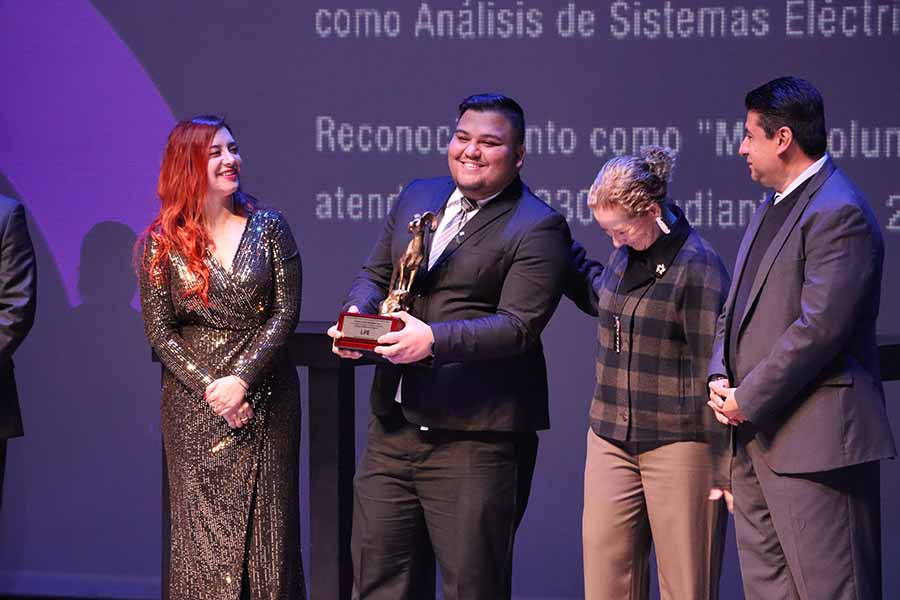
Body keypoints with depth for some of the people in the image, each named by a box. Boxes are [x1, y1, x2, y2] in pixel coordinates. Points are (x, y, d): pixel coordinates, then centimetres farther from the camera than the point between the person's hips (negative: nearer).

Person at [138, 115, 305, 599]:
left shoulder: (269, 228, 4)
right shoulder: (160, 243, 1)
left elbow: (286, 311, -2)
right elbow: (160, 331, -1)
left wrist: (242, 380, -13)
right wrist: (209, 388, -13)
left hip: (265, 396, 1)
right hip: (193, 405, -1)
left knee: (265, 520, 1)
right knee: (202, 527, 0)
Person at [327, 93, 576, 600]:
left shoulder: (538, 228, -8)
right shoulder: (417, 198, 15)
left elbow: (517, 326, -16)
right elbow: (375, 274, 20)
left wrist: (433, 339, -28)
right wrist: (357, 314, -3)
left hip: (474, 439, -7)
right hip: (395, 426, 7)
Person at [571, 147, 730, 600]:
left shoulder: (696, 265, -13)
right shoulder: (624, 255, 8)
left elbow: (710, 371, -14)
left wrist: (722, 469, -14)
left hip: (678, 446, -7)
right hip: (611, 439, 7)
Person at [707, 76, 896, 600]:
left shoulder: (839, 213, -14)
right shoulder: (774, 209, 18)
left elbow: (819, 327, -21)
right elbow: (737, 308, 22)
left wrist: (748, 400, -15)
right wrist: (721, 377, 4)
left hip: (813, 439, -10)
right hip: (758, 436, 10)